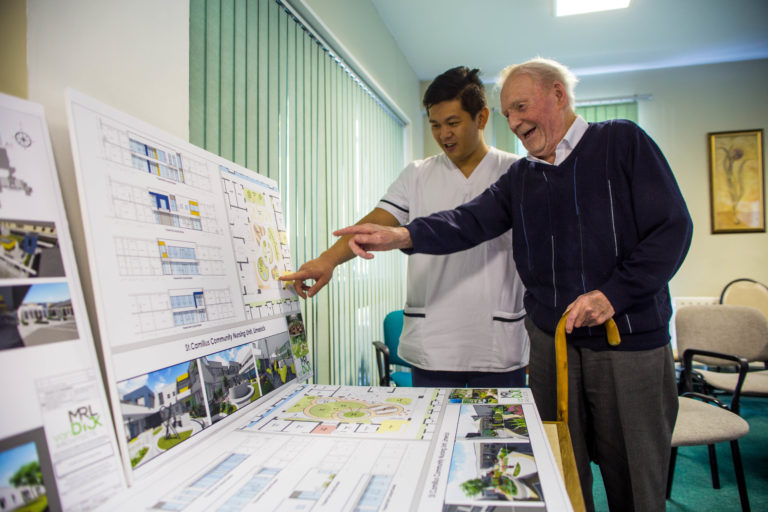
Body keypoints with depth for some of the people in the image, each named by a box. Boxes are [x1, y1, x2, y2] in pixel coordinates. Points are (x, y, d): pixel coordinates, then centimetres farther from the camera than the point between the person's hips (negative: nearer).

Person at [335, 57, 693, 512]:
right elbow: (472, 221, -5)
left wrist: (613, 294, -17)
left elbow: (672, 228, -7)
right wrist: (402, 235, -23)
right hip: (552, 339, 4)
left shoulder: (622, 142, -1)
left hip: (630, 340, -3)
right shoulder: (520, 177, 11)